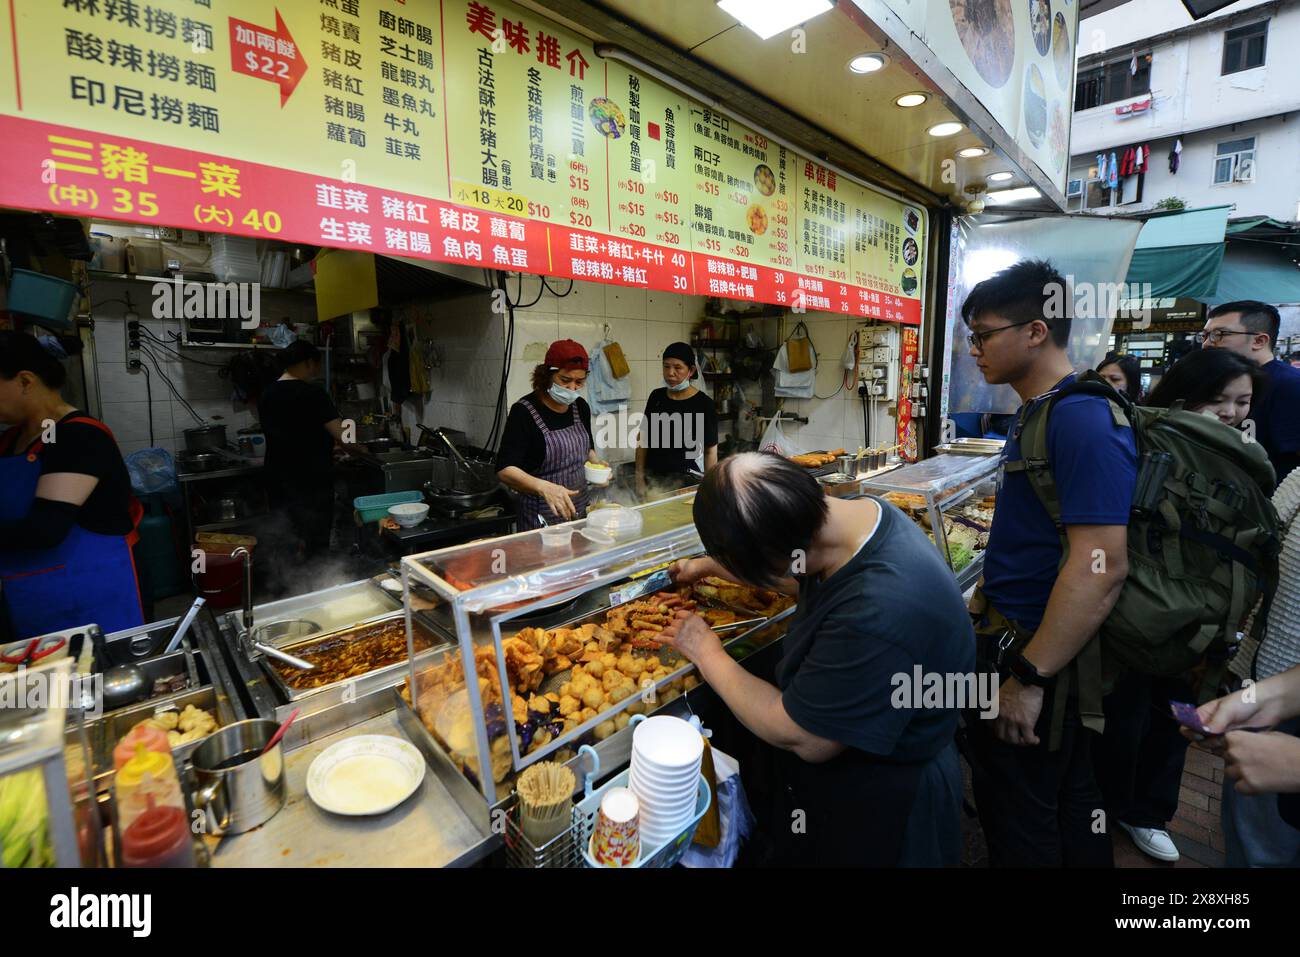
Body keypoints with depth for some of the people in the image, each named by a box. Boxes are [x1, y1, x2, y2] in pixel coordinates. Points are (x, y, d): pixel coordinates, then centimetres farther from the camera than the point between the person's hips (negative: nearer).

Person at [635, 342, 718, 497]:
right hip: (653, 481, 4)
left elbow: (710, 451, -6)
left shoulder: (704, 404, -9)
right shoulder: (656, 397, 3)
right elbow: (644, 439, 9)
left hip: (686, 483, -3)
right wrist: (640, 478, 5)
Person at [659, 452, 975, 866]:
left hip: (876, 811, -7)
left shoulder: (876, 616, -42)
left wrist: (707, 654, -18)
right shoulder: (858, 510, -14)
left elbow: (800, 738, -29)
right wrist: (711, 564, 13)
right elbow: (803, 576, 9)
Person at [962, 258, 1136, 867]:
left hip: (1038, 657, -9)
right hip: (1012, 631, 9)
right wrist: (985, 602, 20)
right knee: (1069, 803, 26)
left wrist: (1029, 677, -24)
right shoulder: (1035, 412, 10)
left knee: (1020, 822, 9)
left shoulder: (1082, 419, -22)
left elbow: (1101, 566, -27)